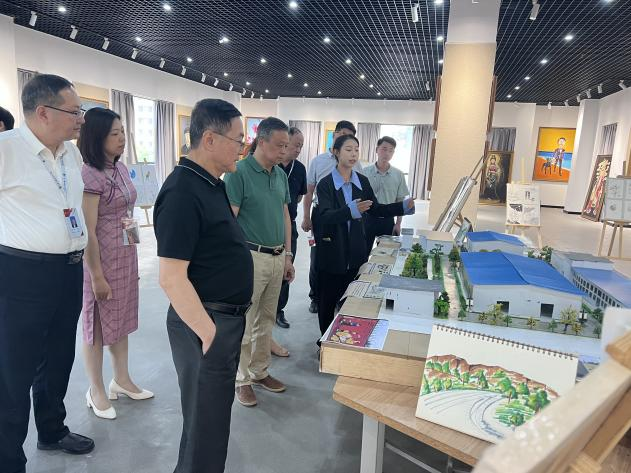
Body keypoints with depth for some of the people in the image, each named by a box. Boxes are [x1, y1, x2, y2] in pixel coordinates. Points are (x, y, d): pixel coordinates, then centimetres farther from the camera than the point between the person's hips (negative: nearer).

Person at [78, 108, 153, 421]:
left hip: (126, 257, 8)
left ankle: (121, 380, 34)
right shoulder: (89, 175, -18)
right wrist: (96, 276, -17)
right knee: (97, 324, 7)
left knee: (122, 319, 17)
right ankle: (96, 391, 25)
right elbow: (88, 231, -18)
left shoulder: (120, 168, 7)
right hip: (100, 259, -8)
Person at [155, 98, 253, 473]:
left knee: (216, 409, 25)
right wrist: (209, 332, -21)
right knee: (206, 420, 7)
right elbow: (172, 278, -25)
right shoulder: (183, 192, -22)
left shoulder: (213, 184, 8)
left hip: (228, 316, 10)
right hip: (206, 322, -10)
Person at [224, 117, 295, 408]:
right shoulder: (239, 173, -12)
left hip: (277, 258, 7)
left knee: (266, 320, 17)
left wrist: (288, 256, 14)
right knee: (244, 323, 5)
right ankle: (241, 380, 22)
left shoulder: (281, 175, 9)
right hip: (251, 257, -7)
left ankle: (260, 371, 33)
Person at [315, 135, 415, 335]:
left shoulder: (362, 181, 4)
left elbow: (375, 209, 12)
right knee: (328, 299, 8)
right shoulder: (326, 183, -10)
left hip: (356, 250, 4)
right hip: (332, 251, -4)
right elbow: (325, 216, -22)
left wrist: (404, 206, 1)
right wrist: (352, 210, -38)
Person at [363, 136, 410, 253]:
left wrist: (398, 224, 1)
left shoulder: (398, 175, -1)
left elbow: (400, 201, 4)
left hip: (387, 220, 1)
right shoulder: (365, 172, -5)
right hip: (368, 218, -1)